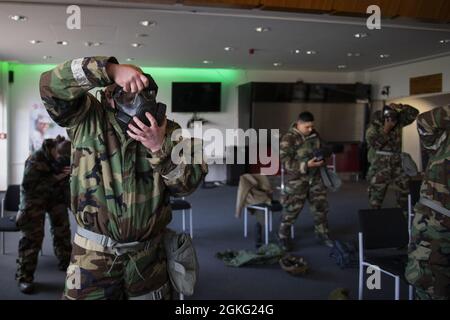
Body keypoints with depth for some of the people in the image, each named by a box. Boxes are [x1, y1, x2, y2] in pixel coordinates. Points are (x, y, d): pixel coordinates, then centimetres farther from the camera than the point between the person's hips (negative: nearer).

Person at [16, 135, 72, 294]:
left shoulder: (66, 157, -12)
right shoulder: (36, 160, -29)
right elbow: (28, 185, -29)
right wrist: (54, 178, -33)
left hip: (56, 195, 5)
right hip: (34, 196, -5)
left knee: (62, 229, 9)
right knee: (32, 235, -11)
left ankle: (66, 262, 28)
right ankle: (24, 277, -4)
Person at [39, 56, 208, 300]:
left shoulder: (166, 130, 0)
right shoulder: (86, 119, -4)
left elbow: (188, 183, -6)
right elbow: (52, 85, -20)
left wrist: (161, 148, -22)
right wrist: (111, 70, -29)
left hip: (148, 253, 2)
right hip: (94, 252, -2)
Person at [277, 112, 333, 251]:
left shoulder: (314, 134, 5)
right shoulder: (289, 138, -15)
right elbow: (285, 161, -21)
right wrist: (306, 165, -27)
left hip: (316, 177, 6)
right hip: (297, 179, -6)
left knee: (321, 206, 11)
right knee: (292, 209, -1)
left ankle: (322, 234, 28)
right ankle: (283, 237, 17)